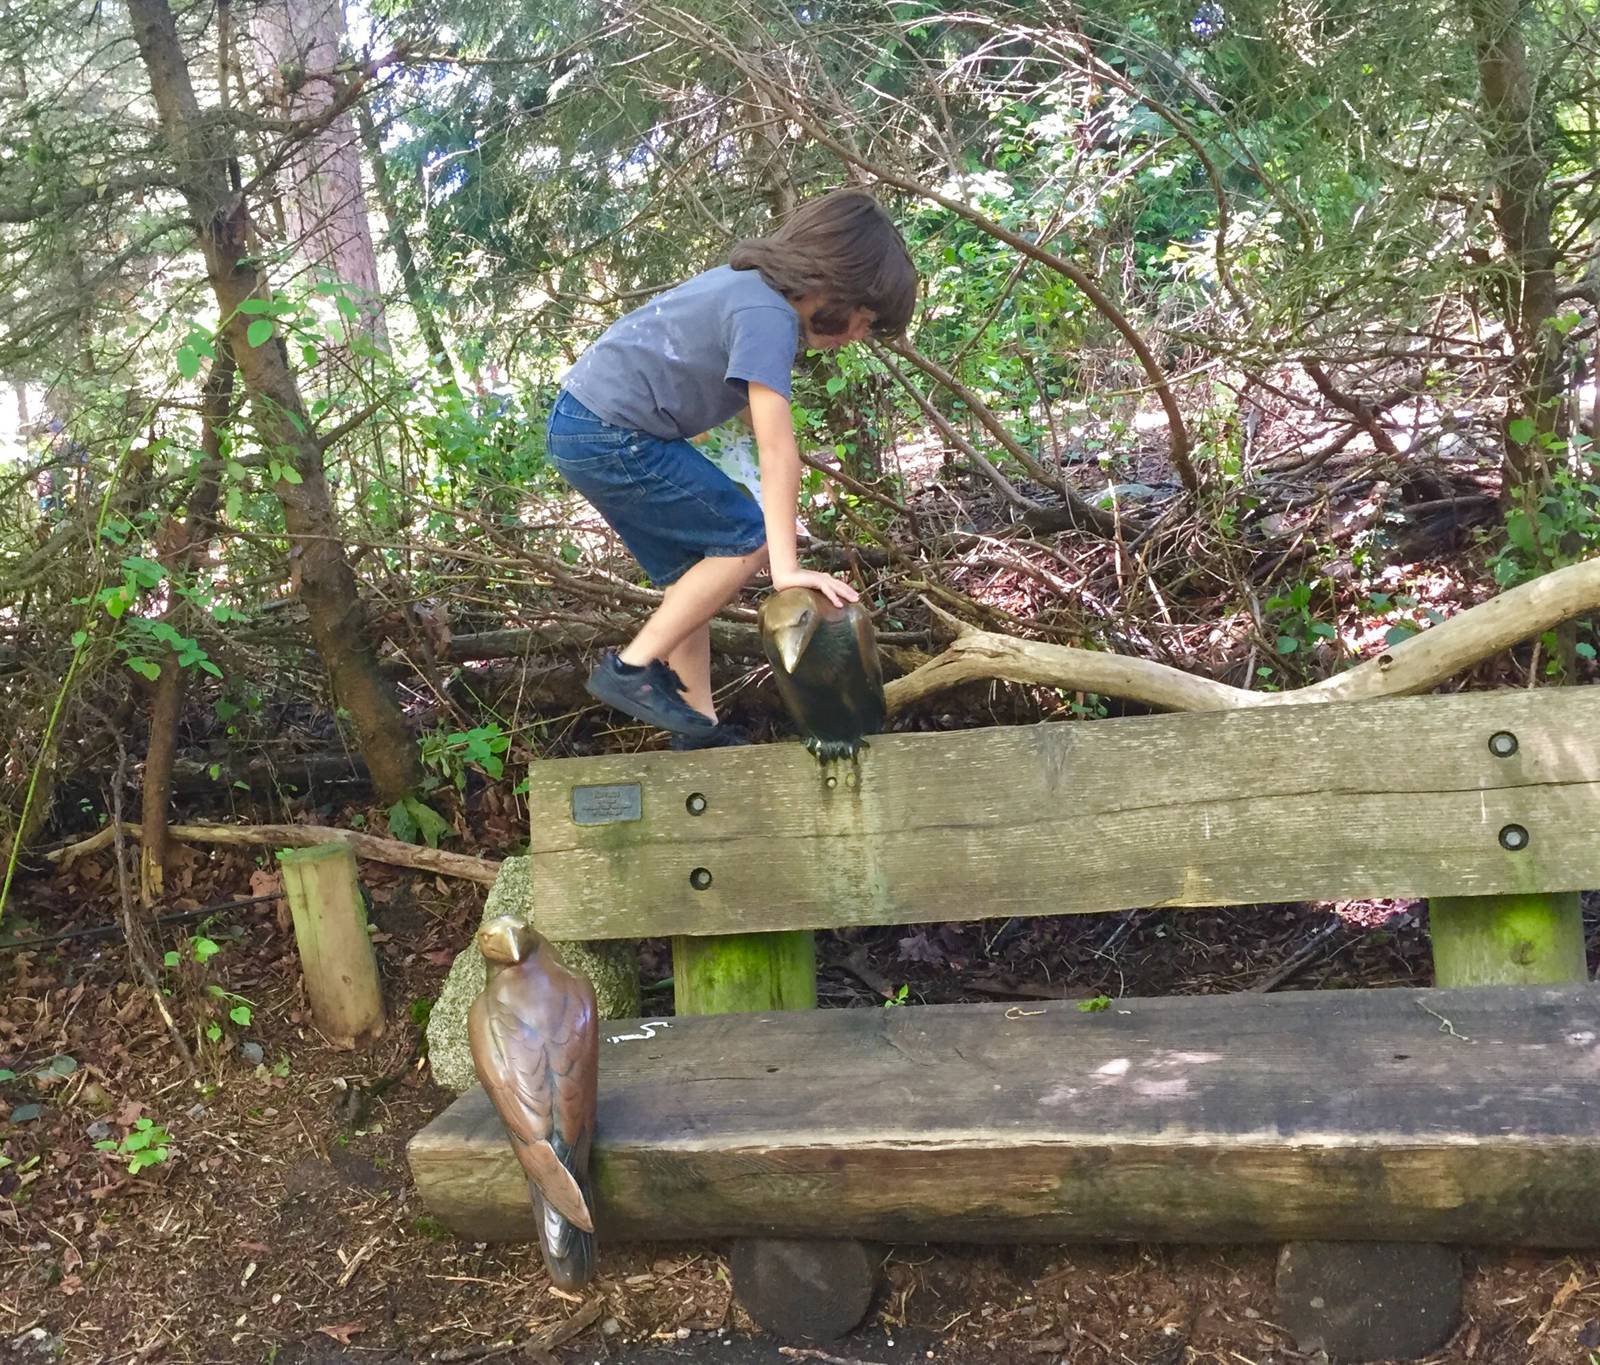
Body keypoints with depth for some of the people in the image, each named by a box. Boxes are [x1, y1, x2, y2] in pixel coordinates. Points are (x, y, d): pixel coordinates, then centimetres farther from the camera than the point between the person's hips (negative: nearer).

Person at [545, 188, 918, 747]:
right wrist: (786, 568, -25)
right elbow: (778, 449, -24)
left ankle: (700, 730, 17)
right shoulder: (769, 315, -19)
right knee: (746, 541, -6)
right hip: (609, 434, -10)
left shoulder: (751, 283, 11)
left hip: (581, 425, 10)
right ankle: (631, 670, -4)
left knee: (690, 572, 13)